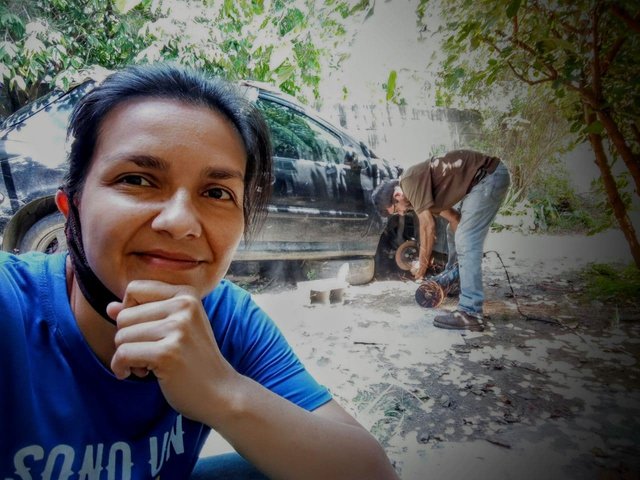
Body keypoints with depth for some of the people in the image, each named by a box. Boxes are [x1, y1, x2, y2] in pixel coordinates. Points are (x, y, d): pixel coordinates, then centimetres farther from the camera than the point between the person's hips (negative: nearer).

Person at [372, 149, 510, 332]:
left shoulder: (410, 181, -16)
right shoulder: (422, 187, 12)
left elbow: (428, 226, -15)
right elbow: (454, 217, 14)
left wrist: (422, 264, -5)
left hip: (490, 175, -11)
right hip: (481, 179, 11)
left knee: (466, 242, -16)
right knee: (454, 232, 22)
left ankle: (470, 313, -18)